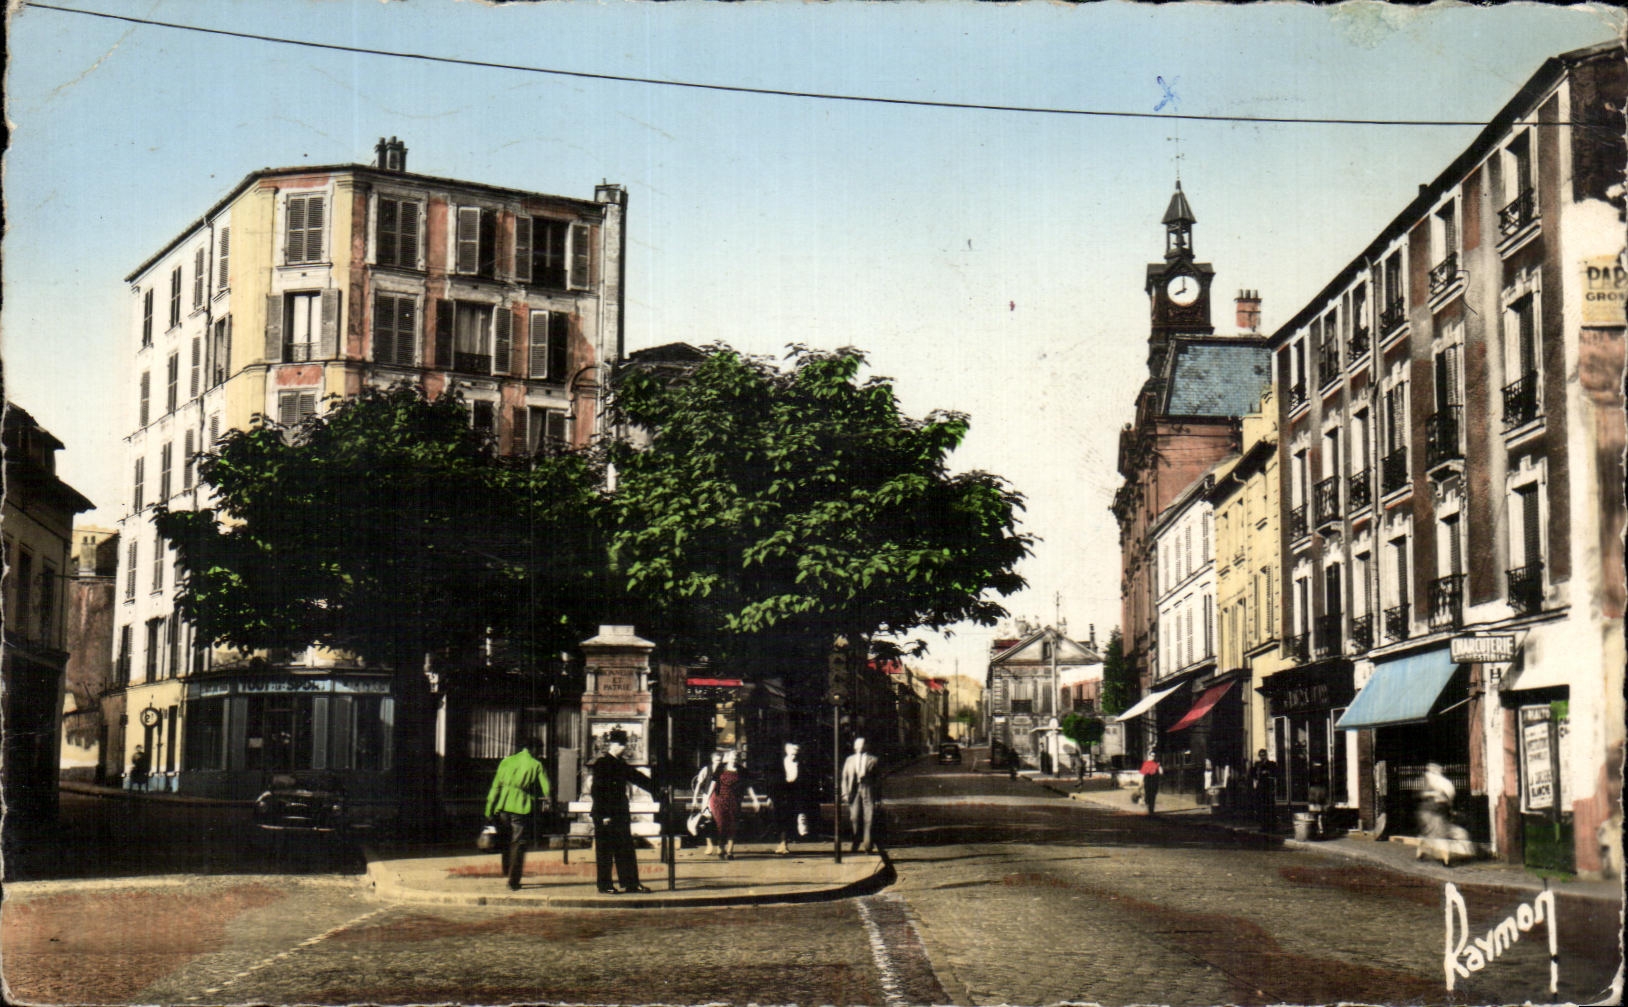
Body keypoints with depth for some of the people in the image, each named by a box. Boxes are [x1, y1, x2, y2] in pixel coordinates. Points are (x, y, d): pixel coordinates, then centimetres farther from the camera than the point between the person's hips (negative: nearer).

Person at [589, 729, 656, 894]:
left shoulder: (620, 765, 13)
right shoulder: (601, 764, -10)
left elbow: (638, 778, 21)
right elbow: (597, 791, -14)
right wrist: (604, 815, -18)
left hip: (620, 814, 8)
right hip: (605, 815, -8)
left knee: (626, 849, 8)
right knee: (605, 850, -1)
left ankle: (631, 882, 13)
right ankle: (604, 886, 5)